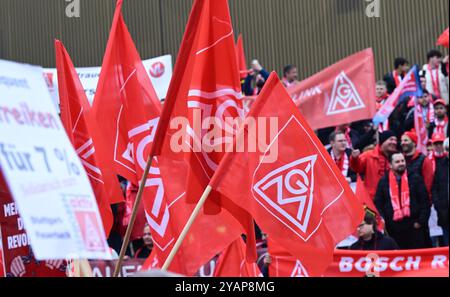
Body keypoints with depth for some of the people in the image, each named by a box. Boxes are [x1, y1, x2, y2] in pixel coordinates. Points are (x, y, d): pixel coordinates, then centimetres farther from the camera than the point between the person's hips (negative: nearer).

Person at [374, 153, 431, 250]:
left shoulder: (415, 179, 6)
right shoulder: (384, 182, 10)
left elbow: (425, 202, 3)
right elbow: (378, 204, 9)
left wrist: (421, 221, -5)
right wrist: (383, 221, -4)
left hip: (414, 227, -1)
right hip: (393, 230, 1)